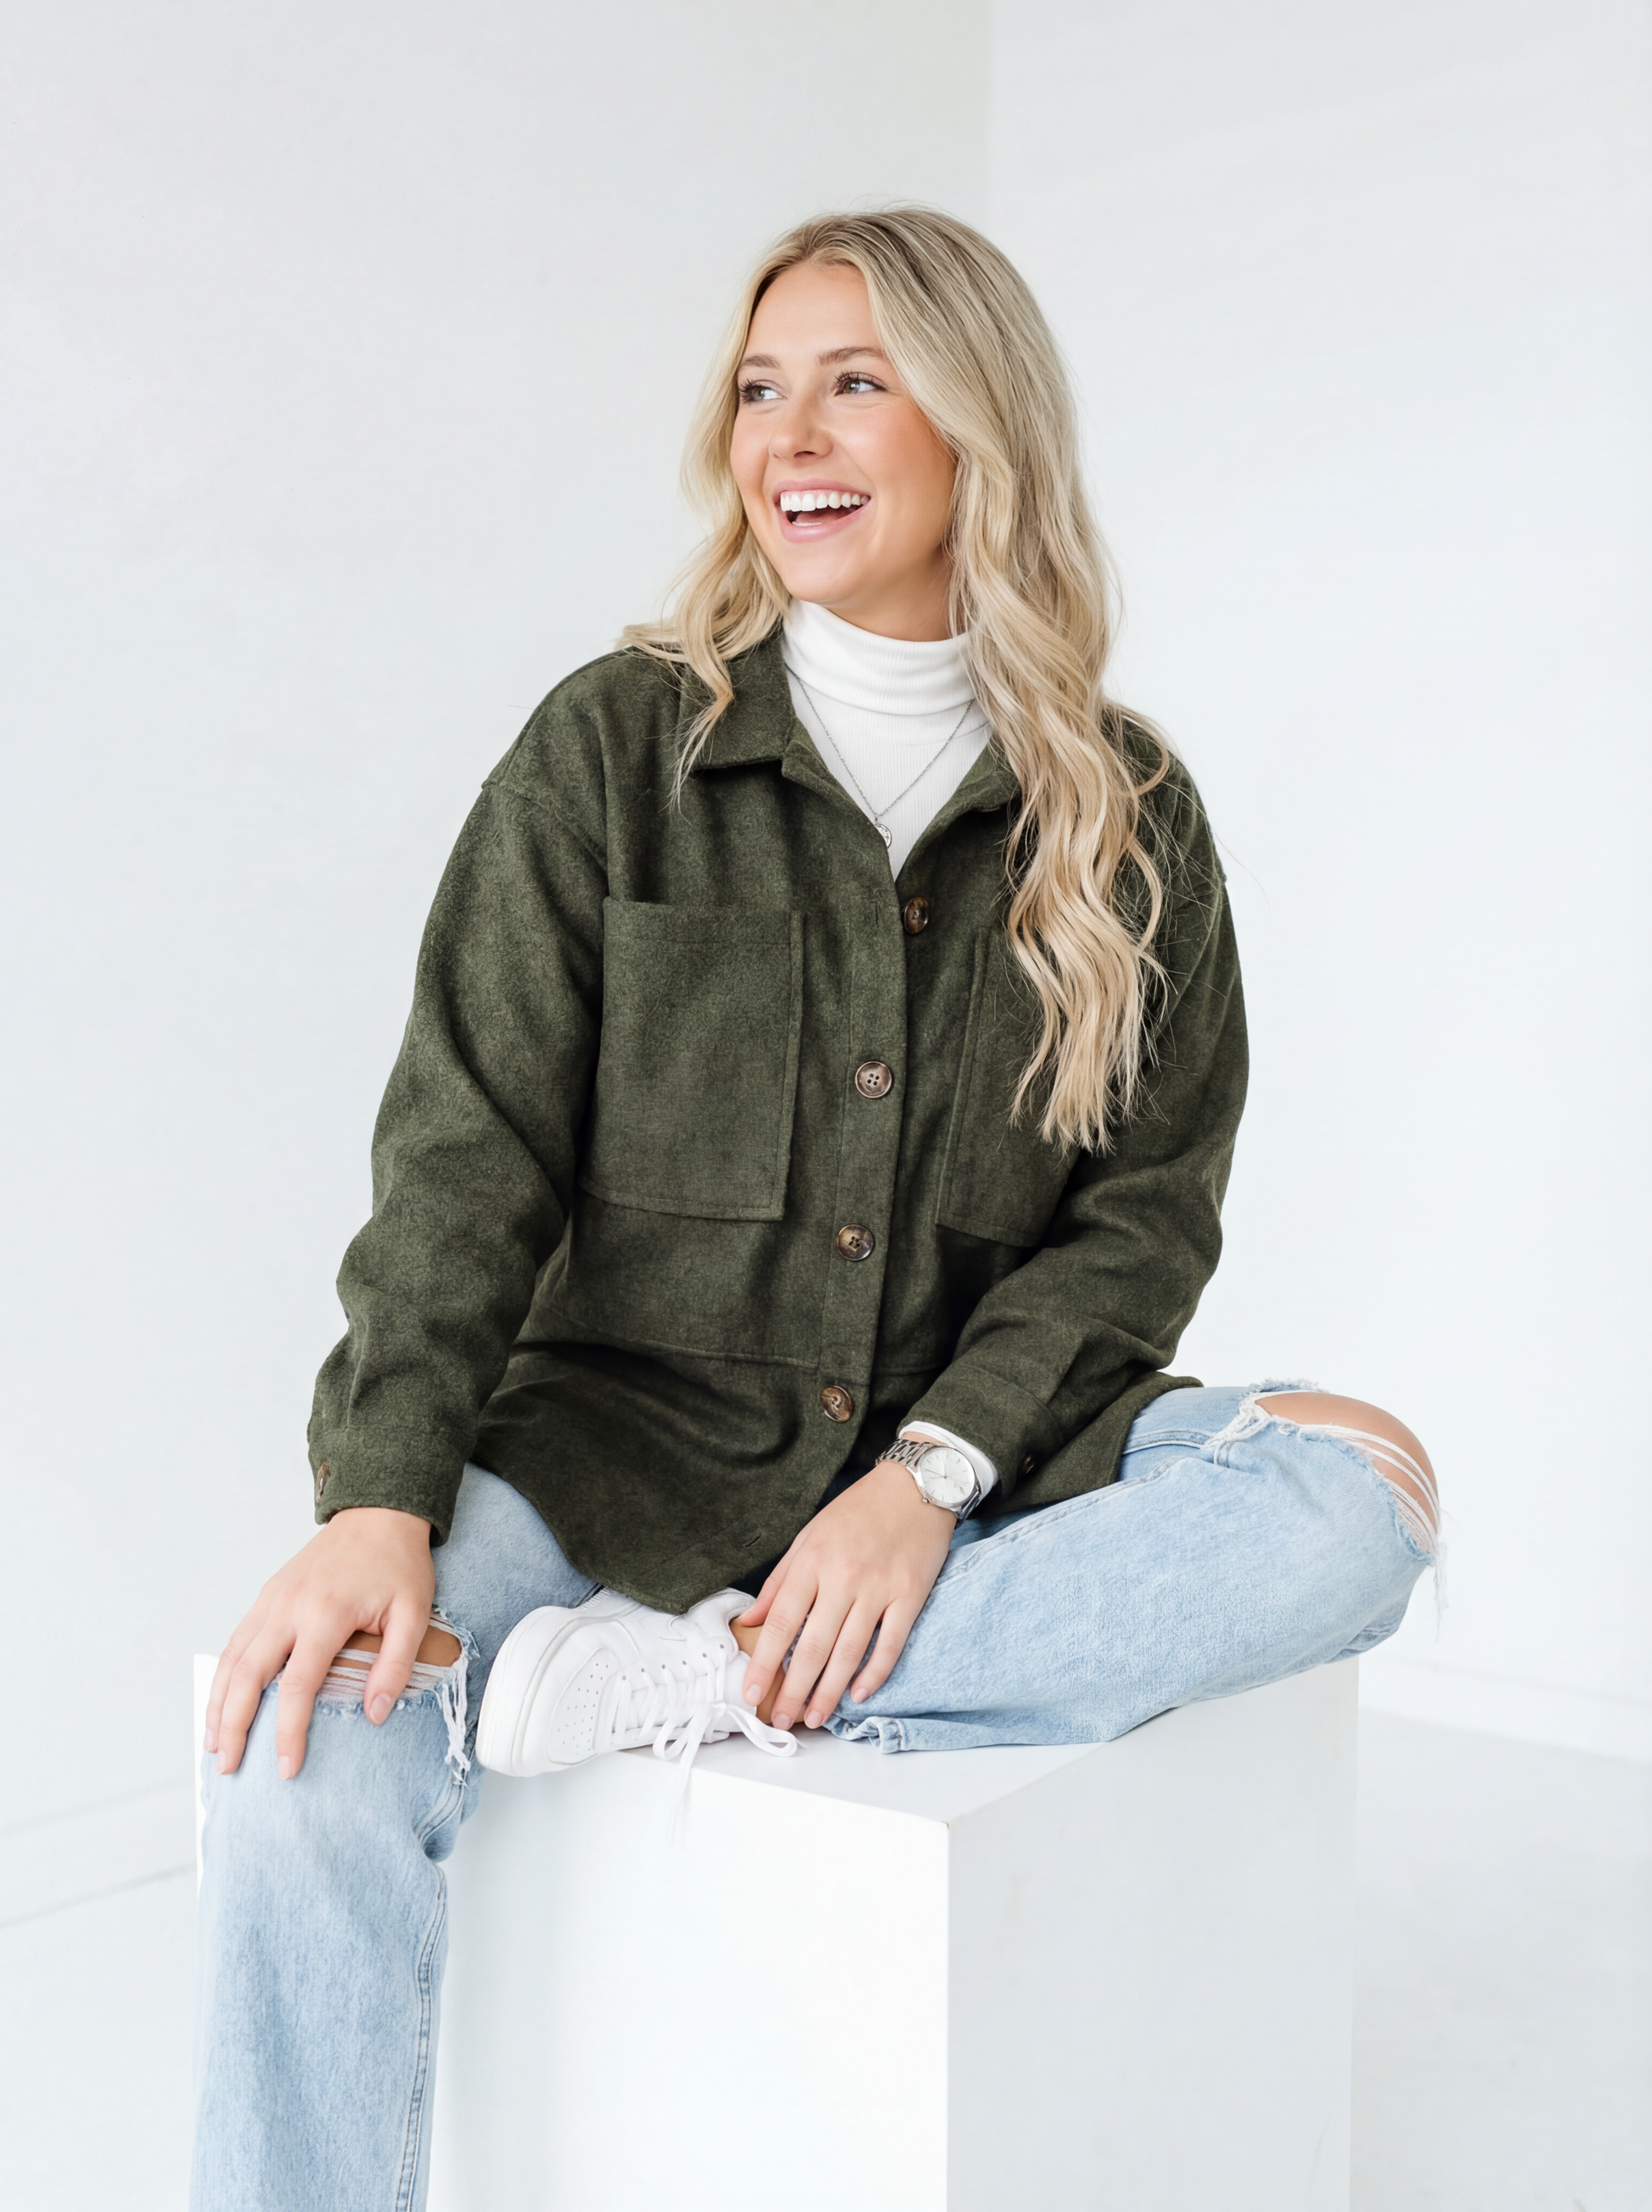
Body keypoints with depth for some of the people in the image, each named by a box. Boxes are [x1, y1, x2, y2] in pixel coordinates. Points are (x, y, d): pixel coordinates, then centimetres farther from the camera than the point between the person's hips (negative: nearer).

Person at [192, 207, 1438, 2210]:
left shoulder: (1125, 817, 5)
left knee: (1365, 1490, -25)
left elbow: (1146, 1210, 1)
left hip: (978, 1460, 2)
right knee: (304, 1744, -28)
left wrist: (932, 1474, -15)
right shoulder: (613, 747, 1)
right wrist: (380, 1501, -21)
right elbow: (468, 1147, -6)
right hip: (629, 1441, -1)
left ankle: (673, 1686, -26)